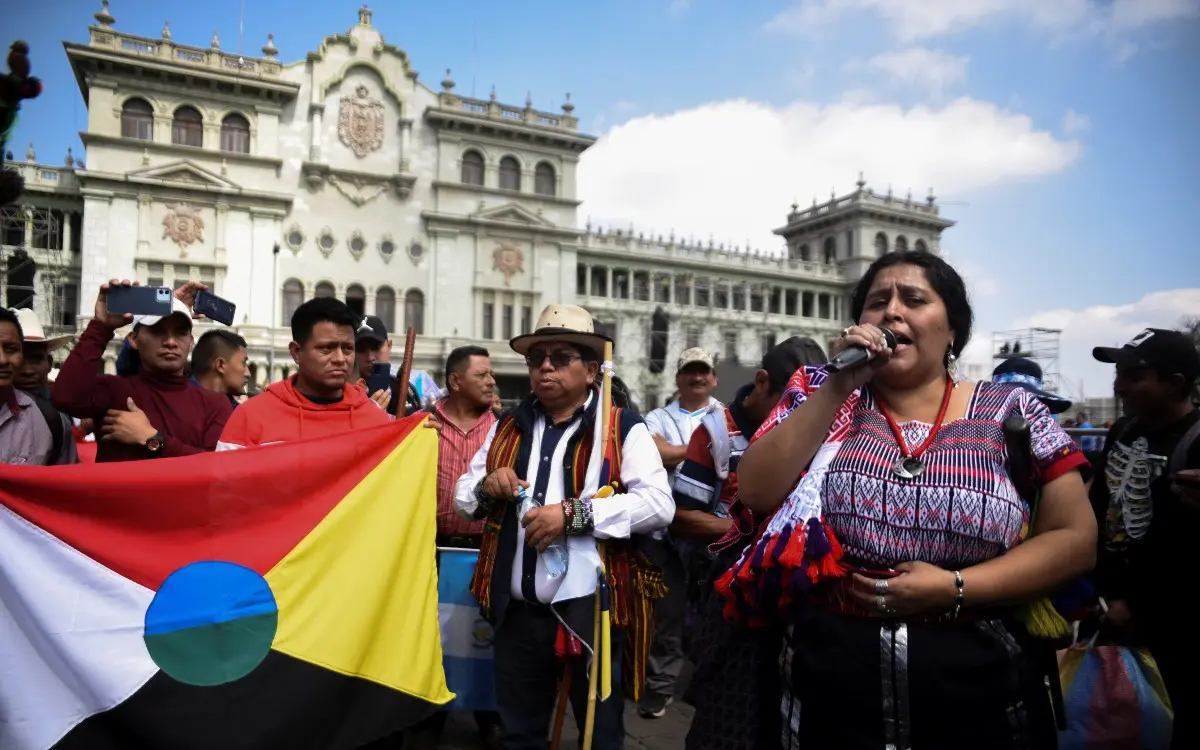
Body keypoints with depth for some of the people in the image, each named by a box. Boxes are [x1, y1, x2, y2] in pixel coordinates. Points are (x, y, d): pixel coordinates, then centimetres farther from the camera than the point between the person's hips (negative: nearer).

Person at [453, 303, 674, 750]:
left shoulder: (623, 429, -6)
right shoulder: (508, 427, 11)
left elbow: (658, 503, -18)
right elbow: (463, 498, 14)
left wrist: (574, 513, -24)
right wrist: (486, 487, -9)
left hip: (590, 610, -4)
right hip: (517, 611, 5)